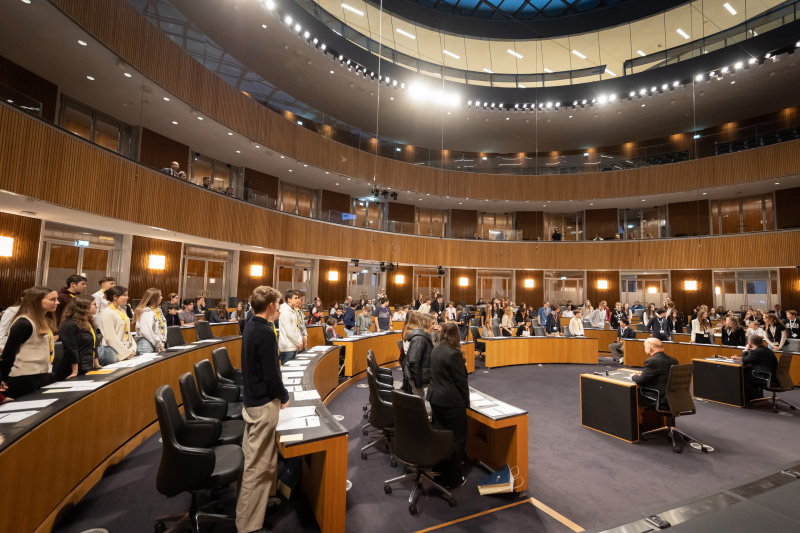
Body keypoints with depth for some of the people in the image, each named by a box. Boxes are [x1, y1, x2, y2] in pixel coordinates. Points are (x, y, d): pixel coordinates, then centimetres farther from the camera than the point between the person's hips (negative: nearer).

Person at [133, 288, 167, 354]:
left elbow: (164, 327, 15)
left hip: (156, 347, 8)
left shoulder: (158, 310, 14)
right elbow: (147, 332, -19)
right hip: (147, 346, -8)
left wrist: (162, 342, 3)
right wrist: (159, 345, -13)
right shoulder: (146, 312, -12)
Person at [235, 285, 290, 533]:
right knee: (257, 464, 2)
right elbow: (271, 374, -22)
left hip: (252, 398, 10)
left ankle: (265, 496, 41)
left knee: (264, 455, 24)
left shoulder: (251, 327, 5)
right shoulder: (265, 333, -24)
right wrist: (284, 397, -9)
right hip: (263, 404, -10)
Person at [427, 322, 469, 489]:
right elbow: (461, 381, -15)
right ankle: (452, 479, 15)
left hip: (435, 398, 8)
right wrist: (466, 402, -3)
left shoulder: (436, 350, 5)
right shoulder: (453, 354, -20)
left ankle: (440, 468, 34)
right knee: (456, 439, 6)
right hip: (452, 402, -8)